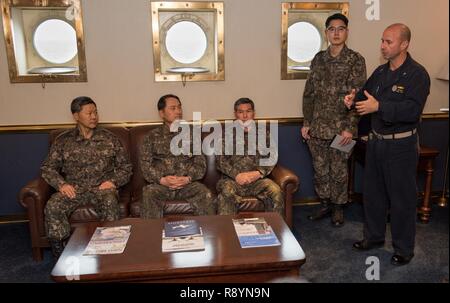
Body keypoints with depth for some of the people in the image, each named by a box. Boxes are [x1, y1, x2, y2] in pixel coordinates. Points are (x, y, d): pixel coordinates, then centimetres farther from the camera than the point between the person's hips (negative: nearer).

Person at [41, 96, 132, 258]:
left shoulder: (109, 138, 8)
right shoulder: (63, 140, 9)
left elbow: (125, 166, 10)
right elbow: (48, 167, 9)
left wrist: (114, 181, -8)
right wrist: (61, 184, -9)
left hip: (102, 187, -1)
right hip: (73, 188, 1)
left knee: (110, 203, -35)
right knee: (52, 207, -26)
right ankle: (60, 254, -12)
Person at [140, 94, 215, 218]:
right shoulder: (152, 136, 11)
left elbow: (201, 163, 9)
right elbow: (145, 164, 4)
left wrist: (188, 178, -10)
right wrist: (161, 179, -13)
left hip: (188, 183, 1)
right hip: (160, 184, -1)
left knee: (206, 195, -27)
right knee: (149, 194, -32)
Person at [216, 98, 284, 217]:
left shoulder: (262, 134, 20)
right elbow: (220, 161, 4)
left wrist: (259, 173, -9)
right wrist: (236, 175, -12)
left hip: (257, 179, 1)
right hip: (232, 178, -1)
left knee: (276, 192, -27)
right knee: (226, 193, -34)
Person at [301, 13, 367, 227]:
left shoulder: (355, 60, -5)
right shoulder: (319, 59, 7)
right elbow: (309, 93, 9)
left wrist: (350, 128, -14)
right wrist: (306, 123, 5)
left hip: (340, 127, -4)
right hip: (317, 126, 4)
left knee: (338, 171, 8)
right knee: (320, 169, 12)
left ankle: (338, 208, 27)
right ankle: (324, 205, 30)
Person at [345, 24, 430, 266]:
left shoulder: (417, 74, -13)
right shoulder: (380, 72, 9)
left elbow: (412, 110, -25)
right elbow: (366, 95, 17)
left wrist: (378, 106, -32)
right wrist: (353, 99, -5)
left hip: (401, 146, -7)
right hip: (376, 141, 7)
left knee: (402, 198, 5)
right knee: (373, 192, 16)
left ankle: (404, 248, 21)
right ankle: (374, 236, 34)